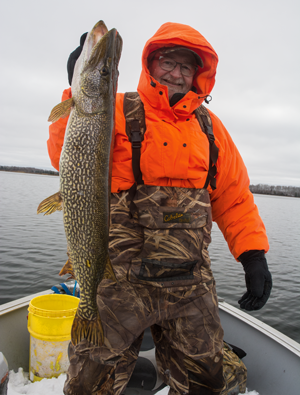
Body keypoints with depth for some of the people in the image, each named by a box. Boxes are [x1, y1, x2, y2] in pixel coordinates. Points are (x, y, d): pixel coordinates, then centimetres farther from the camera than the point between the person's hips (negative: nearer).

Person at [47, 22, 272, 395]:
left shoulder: (210, 126, 11)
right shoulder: (117, 111, 1)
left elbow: (234, 197, 11)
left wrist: (253, 254, 1)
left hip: (192, 284, 4)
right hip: (121, 280, -3)